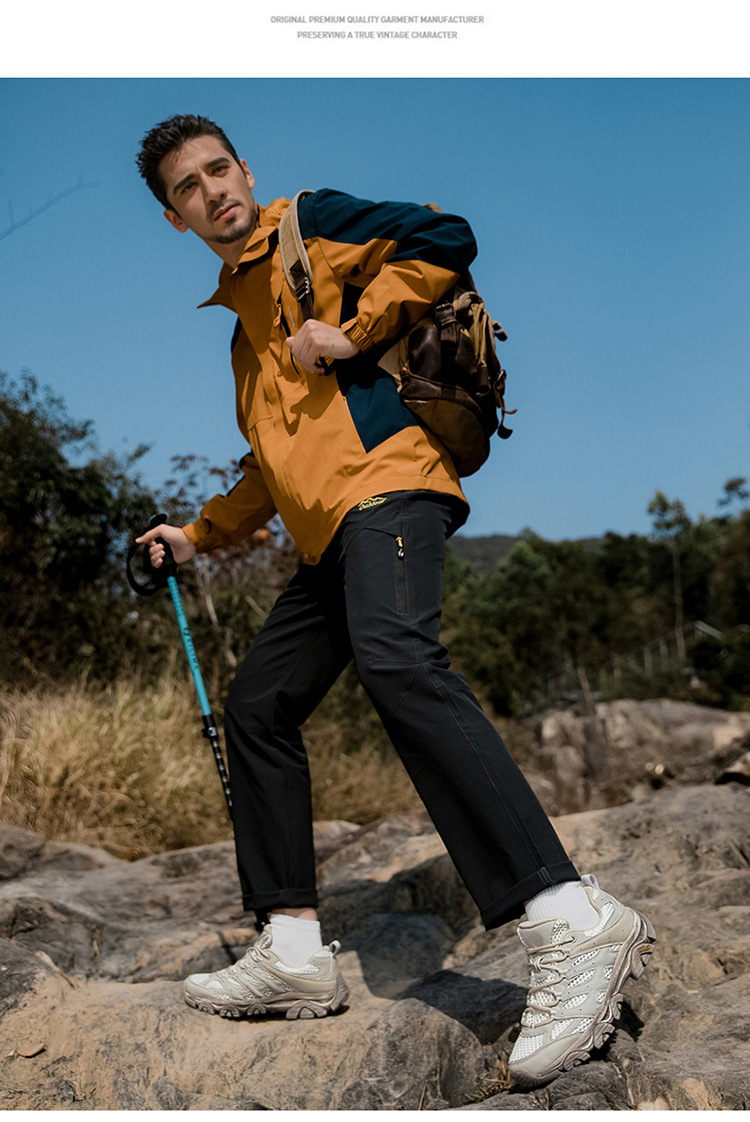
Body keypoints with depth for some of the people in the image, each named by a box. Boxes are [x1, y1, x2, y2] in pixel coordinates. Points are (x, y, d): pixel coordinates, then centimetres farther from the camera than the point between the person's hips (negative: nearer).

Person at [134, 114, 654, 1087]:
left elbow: (444, 239, -4)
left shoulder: (307, 224, 10)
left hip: (384, 480, -9)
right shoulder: (244, 322, 31)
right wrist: (198, 535, 34)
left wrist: (351, 330, -9)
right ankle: (294, 950, 10)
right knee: (259, 705, 5)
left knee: (396, 659, -32)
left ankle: (569, 920, -37)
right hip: (328, 533, 9)